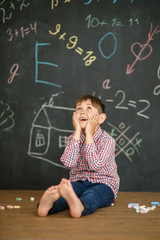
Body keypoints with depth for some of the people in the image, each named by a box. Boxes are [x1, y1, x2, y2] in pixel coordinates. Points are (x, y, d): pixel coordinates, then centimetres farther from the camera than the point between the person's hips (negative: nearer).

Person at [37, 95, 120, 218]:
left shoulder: (107, 140, -7)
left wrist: (89, 134, -20)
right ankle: (49, 205, -62)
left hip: (103, 184, -3)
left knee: (91, 194, -38)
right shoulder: (74, 137, 5)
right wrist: (77, 132, -14)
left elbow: (95, 165, -24)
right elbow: (68, 163, -16)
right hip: (79, 182, 3)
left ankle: (80, 206, -72)